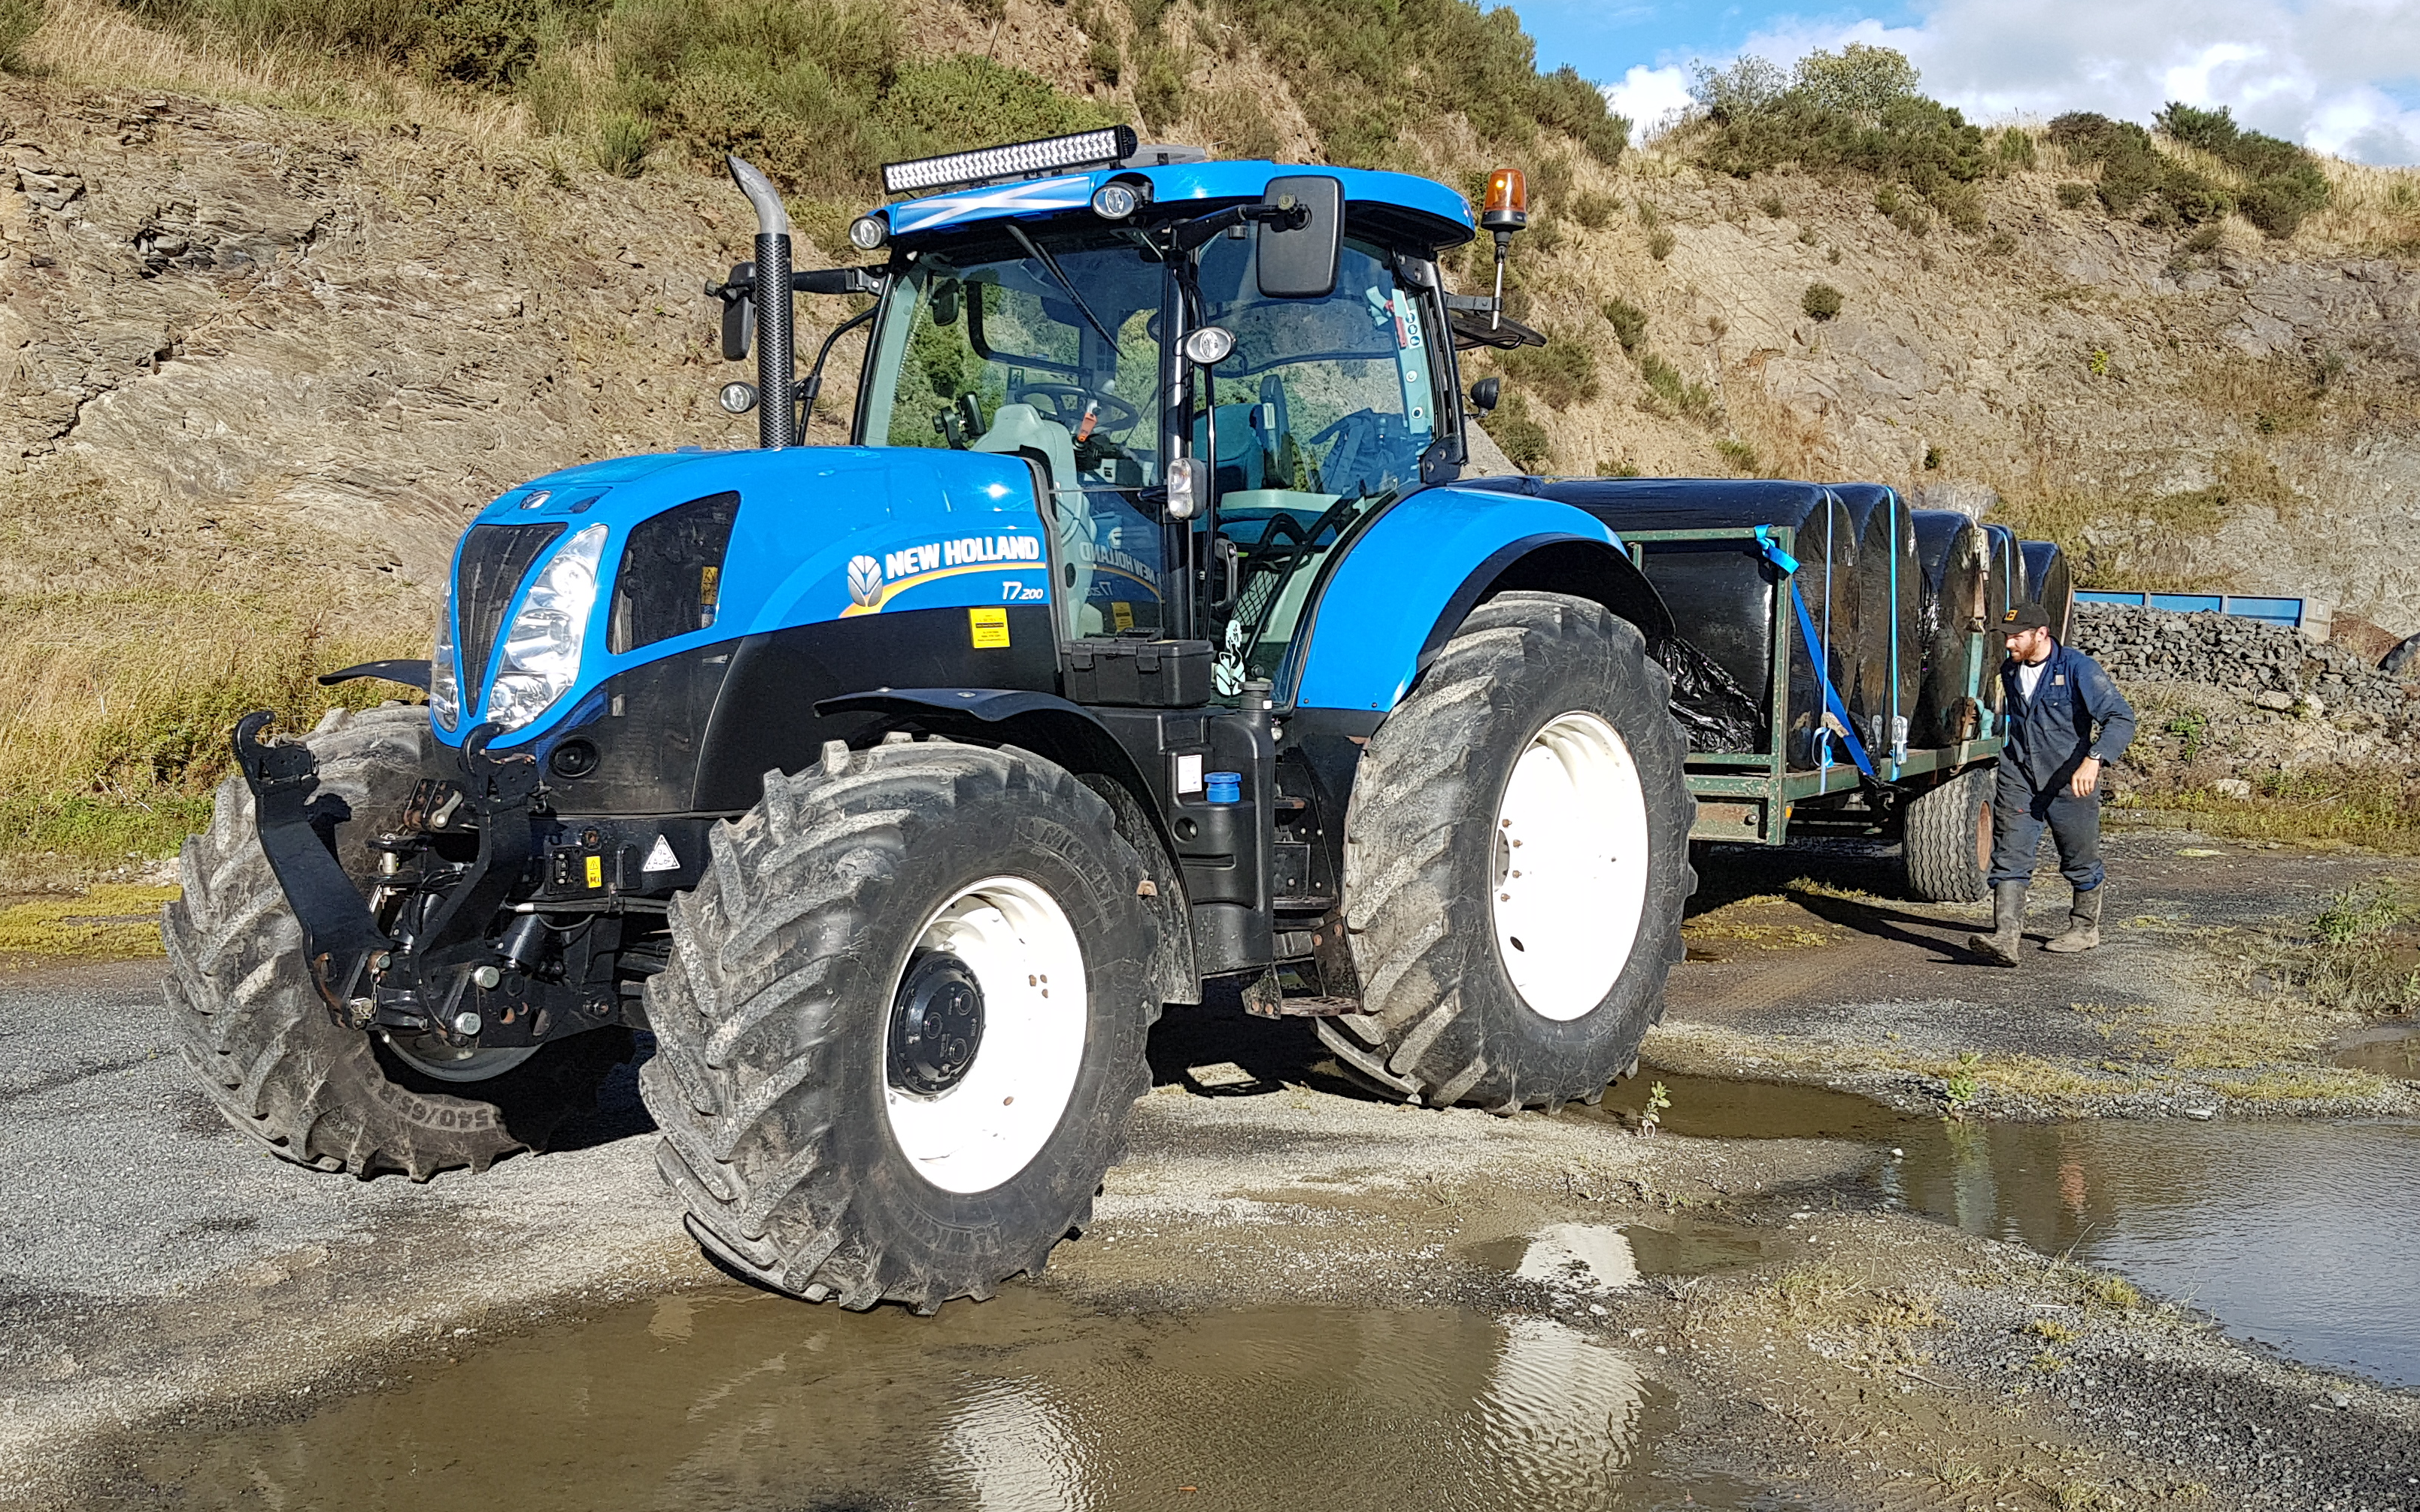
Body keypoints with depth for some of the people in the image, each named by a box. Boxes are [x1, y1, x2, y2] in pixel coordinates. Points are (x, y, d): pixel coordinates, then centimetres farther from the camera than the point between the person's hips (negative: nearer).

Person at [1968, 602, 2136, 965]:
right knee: (2010, 858, -9)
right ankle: (2005, 938, -16)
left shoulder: (2077, 668, -14)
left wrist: (2093, 760, -32)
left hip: (2071, 782, -4)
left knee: (2080, 860, 13)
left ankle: (2085, 928, 33)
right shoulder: (2008, 671, 5)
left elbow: (2122, 717, -20)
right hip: (2018, 778, 4)